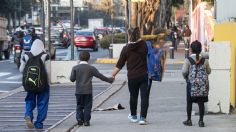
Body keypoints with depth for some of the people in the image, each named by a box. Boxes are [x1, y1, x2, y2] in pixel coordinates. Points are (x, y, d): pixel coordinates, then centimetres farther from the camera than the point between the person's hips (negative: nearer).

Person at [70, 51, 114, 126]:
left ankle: (79, 119, 3)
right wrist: (109, 80, 16)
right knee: (87, 106, 4)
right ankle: (86, 120, -1)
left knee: (79, 106, 11)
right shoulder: (91, 68, -2)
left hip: (79, 91, 1)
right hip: (88, 91, -1)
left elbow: (72, 79, -3)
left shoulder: (75, 68, 0)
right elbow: (100, 76, 4)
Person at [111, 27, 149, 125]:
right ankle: (143, 118, -5)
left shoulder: (126, 48, -5)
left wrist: (113, 74, 7)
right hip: (144, 75, 0)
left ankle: (133, 116, 33)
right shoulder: (144, 45, -4)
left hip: (132, 76, 0)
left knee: (133, 96, 17)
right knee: (144, 96, 1)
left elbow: (120, 64, -1)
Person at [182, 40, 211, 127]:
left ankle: (189, 120, 17)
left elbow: (184, 71, -15)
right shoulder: (205, 60, -2)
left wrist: (186, 78, 4)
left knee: (189, 102, 11)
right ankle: (201, 121, 4)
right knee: (201, 103, 5)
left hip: (191, 83, -2)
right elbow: (208, 71, 7)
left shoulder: (188, 60, -10)